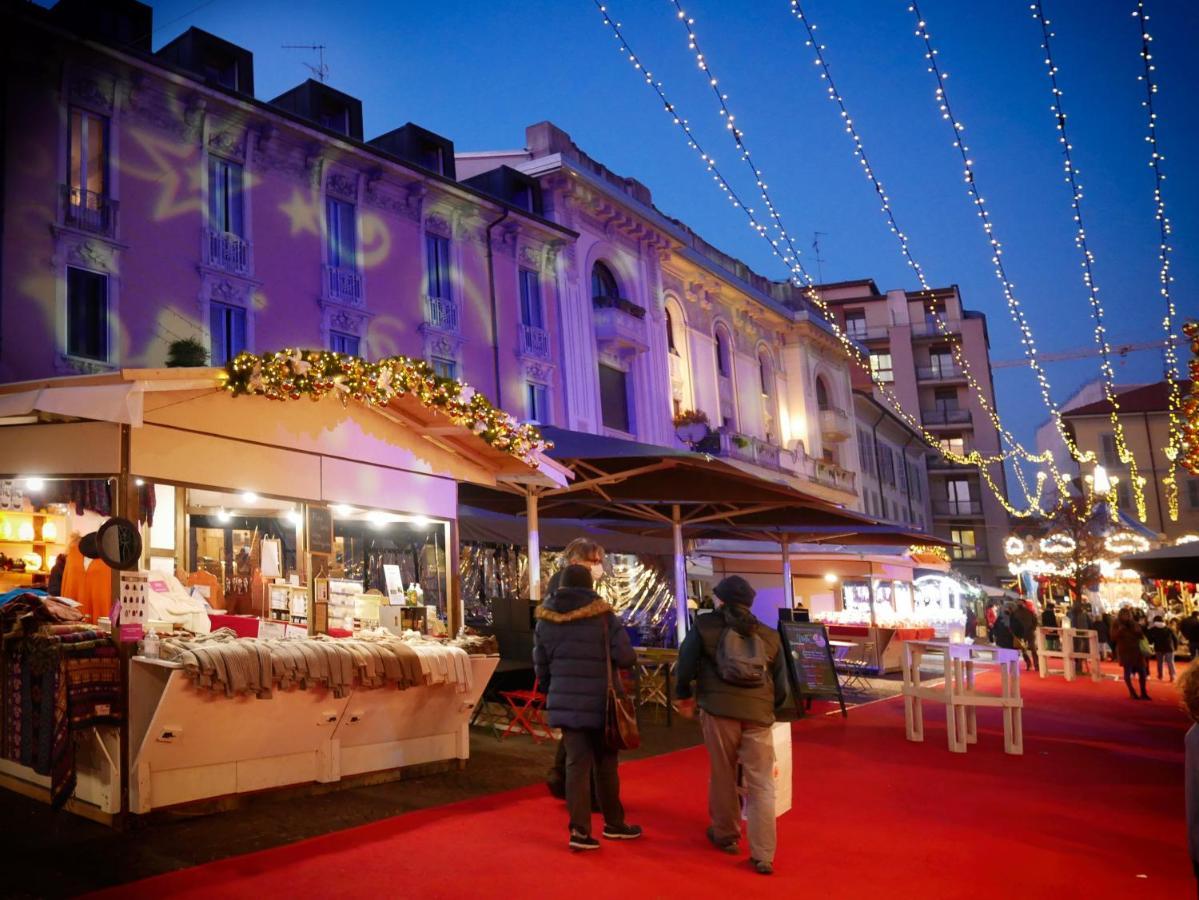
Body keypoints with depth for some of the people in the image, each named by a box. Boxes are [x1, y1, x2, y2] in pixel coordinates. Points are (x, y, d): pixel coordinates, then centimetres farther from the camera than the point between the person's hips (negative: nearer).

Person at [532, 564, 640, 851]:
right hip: (600, 703, -3)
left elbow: (541, 665, 8)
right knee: (605, 763, 12)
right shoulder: (602, 615, -10)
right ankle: (613, 823, 25)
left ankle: (580, 830, 3)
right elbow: (625, 657, -14)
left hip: (566, 703, 3)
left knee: (576, 763, 6)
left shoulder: (545, 619, 2)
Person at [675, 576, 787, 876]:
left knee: (722, 776, 15)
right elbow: (781, 686, 17)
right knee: (761, 785, 4)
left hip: (718, 709, -1)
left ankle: (725, 835, 30)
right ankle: (763, 856, 0)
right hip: (758, 715, 1)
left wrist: (685, 696, 23)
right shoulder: (769, 635, 16)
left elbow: (685, 665, 4)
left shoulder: (705, 625, 8)